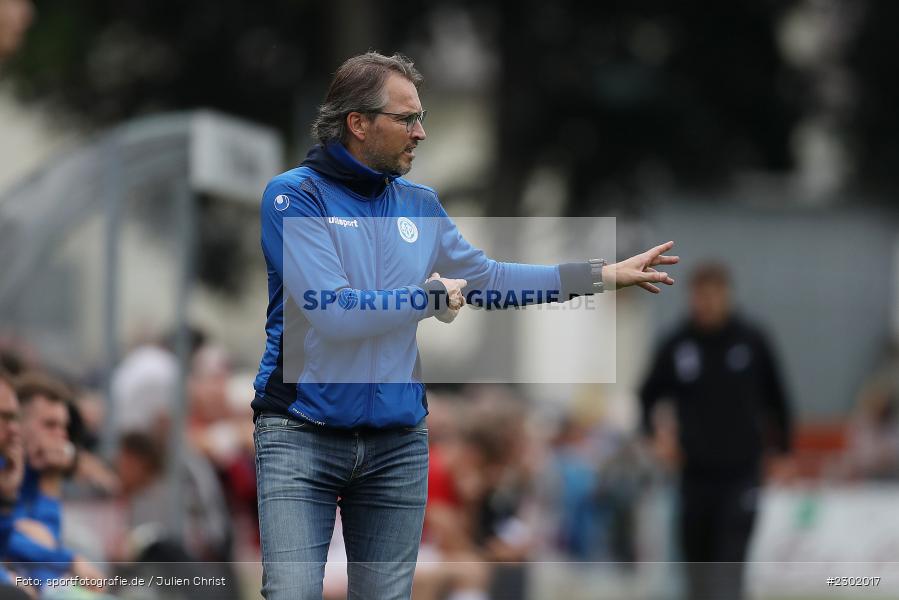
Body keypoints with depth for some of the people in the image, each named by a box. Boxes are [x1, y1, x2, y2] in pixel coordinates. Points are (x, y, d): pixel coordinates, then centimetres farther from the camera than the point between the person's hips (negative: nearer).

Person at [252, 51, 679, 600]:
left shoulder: (420, 206, 12)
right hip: (302, 436, -5)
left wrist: (607, 275, 20)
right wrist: (432, 298, -6)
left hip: (397, 445, 5)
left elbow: (487, 277, 22)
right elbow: (332, 312, -18)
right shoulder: (294, 196, -8)